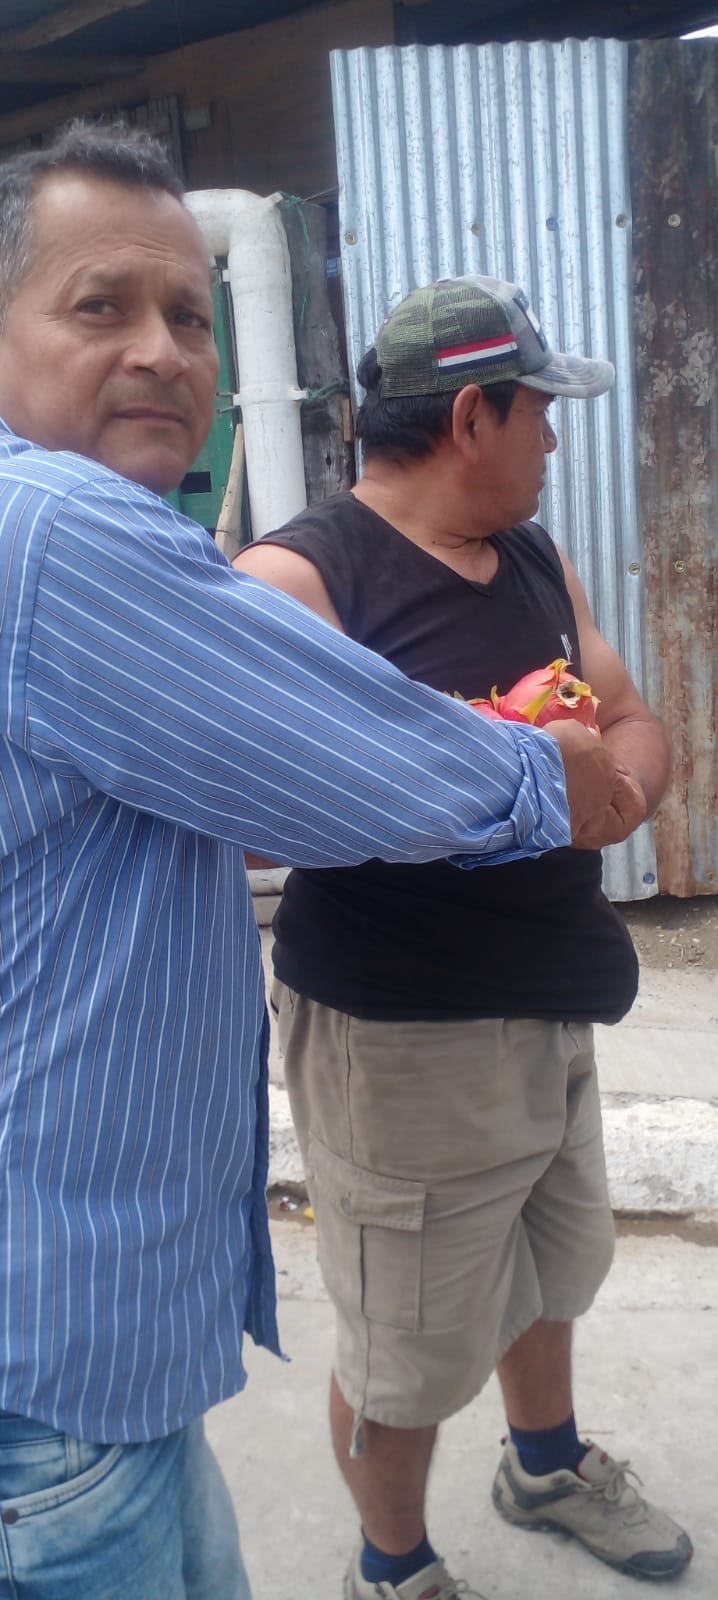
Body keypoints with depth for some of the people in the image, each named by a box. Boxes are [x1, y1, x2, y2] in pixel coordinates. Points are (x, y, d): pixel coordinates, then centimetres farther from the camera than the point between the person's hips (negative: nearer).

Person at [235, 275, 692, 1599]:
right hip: (398, 1031, -8)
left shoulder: (535, 562, 9)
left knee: (553, 1262, 27)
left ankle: (548, 1464, 57)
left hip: (551, 1005, 8)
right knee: (410, 1349, 10)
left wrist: (611, 789, -12)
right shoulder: (299, 575, -17)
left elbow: (634, 725, 10)